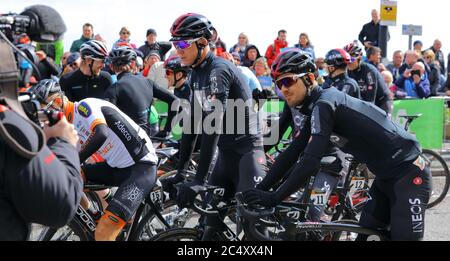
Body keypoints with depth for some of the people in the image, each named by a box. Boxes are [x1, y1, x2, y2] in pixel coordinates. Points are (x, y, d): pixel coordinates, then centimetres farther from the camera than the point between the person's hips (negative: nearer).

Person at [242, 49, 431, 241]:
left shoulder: (324, 104, -21)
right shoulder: (314, 107, 8)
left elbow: (310, 163, -29)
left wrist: (274, 198, -26)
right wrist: (260, 189, 3)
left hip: (408, 174, -10)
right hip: (386, 176, 10)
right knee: (365, 234, 12)